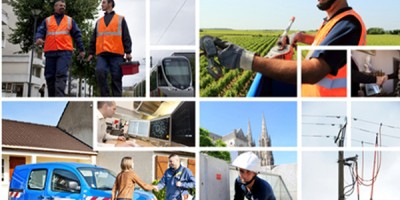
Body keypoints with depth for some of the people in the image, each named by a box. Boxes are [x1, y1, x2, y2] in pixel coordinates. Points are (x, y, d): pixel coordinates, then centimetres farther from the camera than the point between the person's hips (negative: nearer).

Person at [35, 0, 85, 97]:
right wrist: (38, 38, -17)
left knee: (61, 74, -18)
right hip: (50, 52, 2)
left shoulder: (70, 20, 16)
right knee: (50, 76, 2)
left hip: (65, 52, -2)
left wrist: (81, 49, 9)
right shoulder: (47, 21, 16)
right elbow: (40, 32, 6)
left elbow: (77, 35, 15)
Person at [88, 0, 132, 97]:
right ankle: (105, 97, -18)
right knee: (100, 71, -23)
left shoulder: (120, 19, 15)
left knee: (116, 78, -5)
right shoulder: (99, 22, 24)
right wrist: (91, 53, 12)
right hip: (102, 54, 2)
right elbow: (94, 39, 23)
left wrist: (128, 52, -4)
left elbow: (126, 37, 7)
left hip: (116, 54, -2)